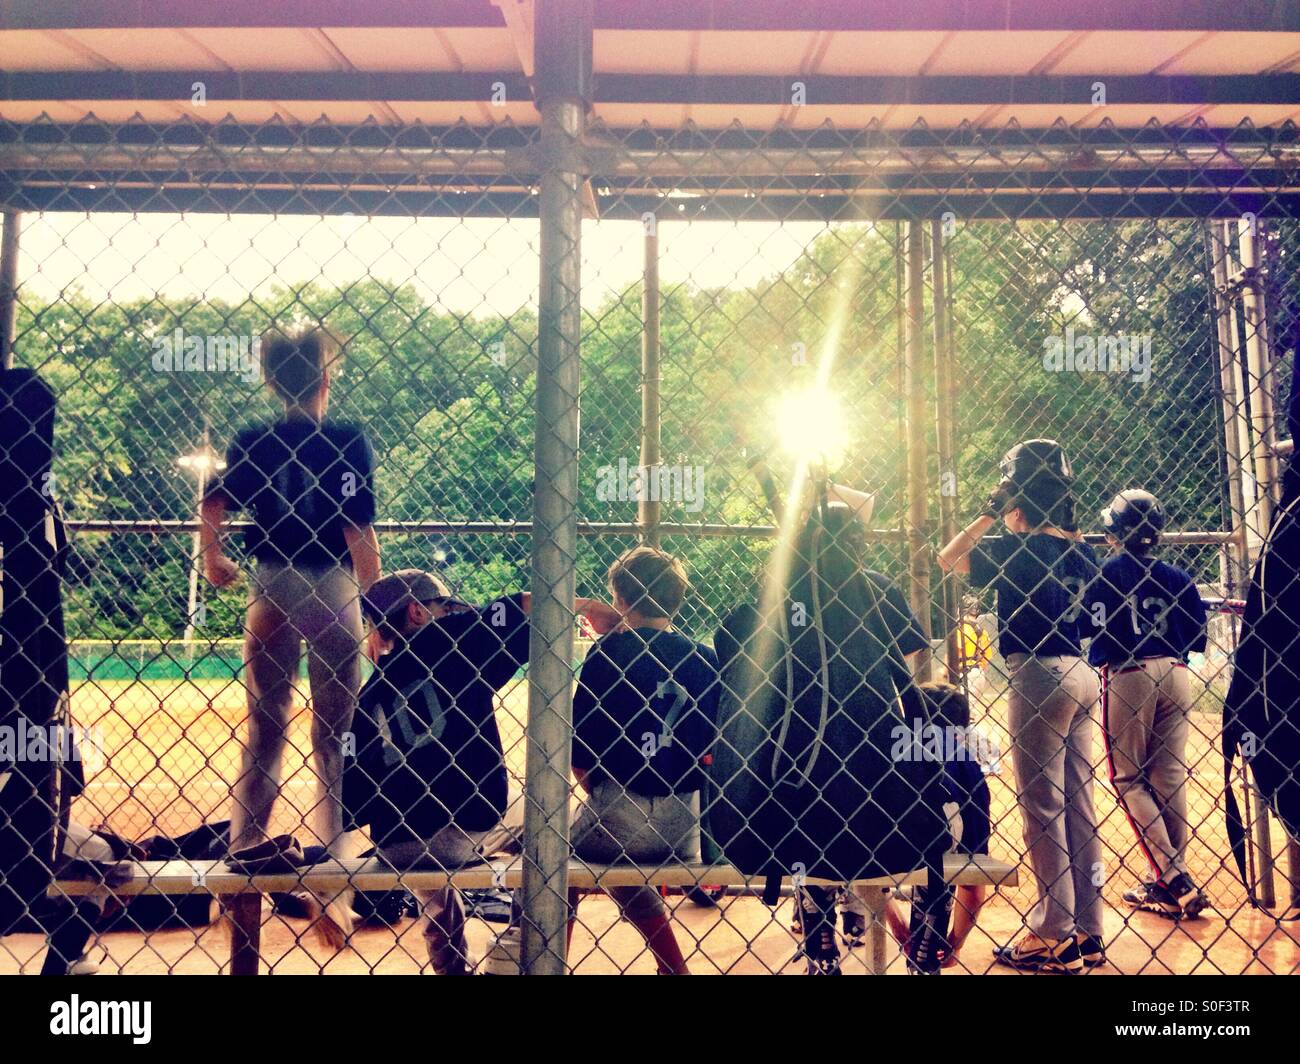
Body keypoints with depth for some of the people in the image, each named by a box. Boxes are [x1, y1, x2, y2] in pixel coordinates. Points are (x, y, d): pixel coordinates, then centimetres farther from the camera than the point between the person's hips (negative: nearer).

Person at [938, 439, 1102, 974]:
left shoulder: (1016, 548, -12)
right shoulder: (1083, 551, 9)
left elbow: (948, 558, -3)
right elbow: (1090, 623, 14)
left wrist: (989, 513, 0)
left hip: (1039, 675, -8)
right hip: (1080, 674, 8)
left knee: (1042, 808, -1)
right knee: (1078, 805, 11)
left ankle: (1053, 939, 4)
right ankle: (1086, 932, 19)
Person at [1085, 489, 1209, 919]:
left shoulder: (1103, 574, -4)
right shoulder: (1177, 577, 6)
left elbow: (1093, 638, -7)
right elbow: (1197, 638, 8)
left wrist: (1097, 658, 13)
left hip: (1126, 678, -4)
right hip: (1175, 675, 4)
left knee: (1129, 778, 5)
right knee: (1170, 777, 10)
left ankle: (1172, 878, -4)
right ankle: (1174, 881, 15)